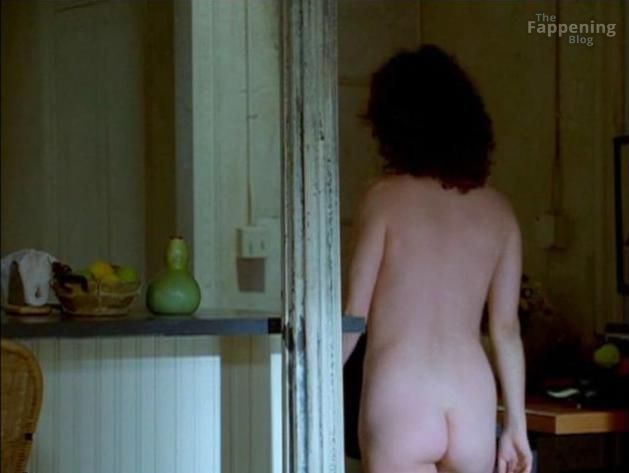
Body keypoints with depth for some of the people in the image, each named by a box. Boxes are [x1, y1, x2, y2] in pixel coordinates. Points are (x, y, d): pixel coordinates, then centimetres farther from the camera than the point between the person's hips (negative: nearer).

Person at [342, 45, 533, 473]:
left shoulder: (387, 198, -6)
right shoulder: (497, 209, 7)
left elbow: (354, 316, -5)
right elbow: (507, 328, 9)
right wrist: (517, 424, 15)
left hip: (400, 404, -5)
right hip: (474, 406, 5)